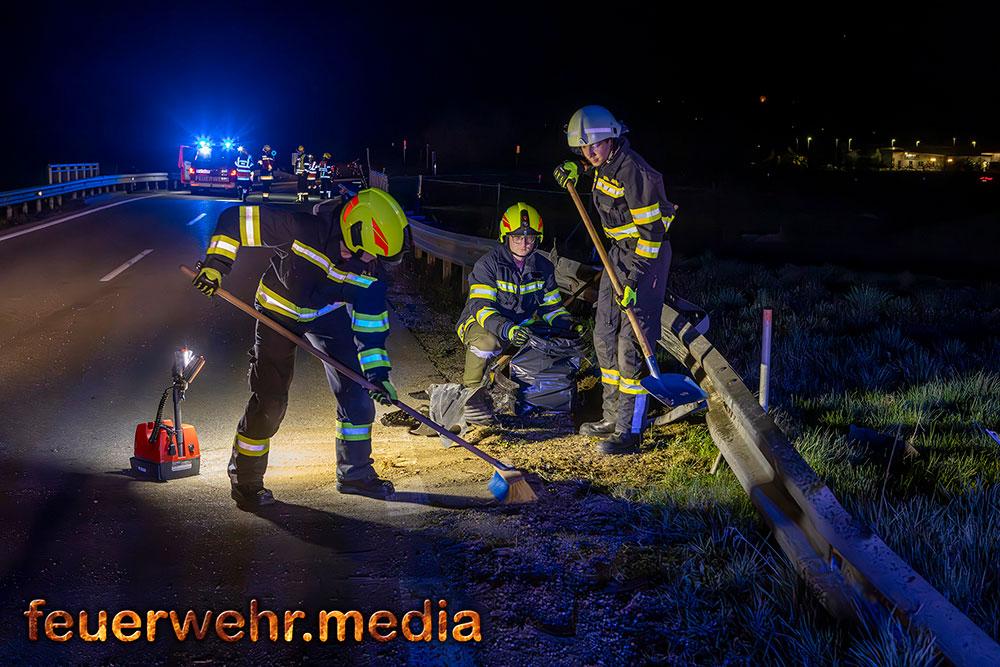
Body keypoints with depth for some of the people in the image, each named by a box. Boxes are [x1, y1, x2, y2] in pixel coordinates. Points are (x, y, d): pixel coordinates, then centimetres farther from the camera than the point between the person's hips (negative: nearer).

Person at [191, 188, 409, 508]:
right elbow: (237, 218, -27)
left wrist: (377, 373, -23)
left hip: (327, 315, 4)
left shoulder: (365, 274, -20)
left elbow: (370, 325, -15)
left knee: (357, 392, -2)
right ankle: (245, 480, 12)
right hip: (278, 311, -4)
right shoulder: (300, 229, -34)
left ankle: (355, 473, 16)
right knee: (269, 402, -8)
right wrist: (216, 263, -30)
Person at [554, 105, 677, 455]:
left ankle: (630, 432, -4)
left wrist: (634, 280, -25)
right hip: (620, 251, 10)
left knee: (632, 343, -10)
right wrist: (576, 169, 15)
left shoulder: (634, 173, -25)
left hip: (647, 255, -10)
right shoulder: (604, 164, 3)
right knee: (605, 336, 14)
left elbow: (652, 231, -24)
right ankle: (613, 416, 26)